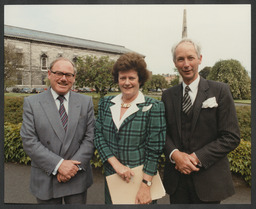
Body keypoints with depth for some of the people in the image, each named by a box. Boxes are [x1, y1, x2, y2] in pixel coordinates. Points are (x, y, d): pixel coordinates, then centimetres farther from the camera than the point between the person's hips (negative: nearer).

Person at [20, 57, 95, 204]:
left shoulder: (86, 102, 0)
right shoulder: (32, 103, -3)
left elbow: (90, 138, -3)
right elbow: (29, 141, -9)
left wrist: (75, 165, -13)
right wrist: (59, 164, -16)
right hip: (45, 180, 0)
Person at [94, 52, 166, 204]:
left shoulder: (154, 107, -11)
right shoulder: (106, 104, 2)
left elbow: (154, 150, -13)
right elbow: (99, 136, -2)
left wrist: (145, 186, -15)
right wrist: (116, 164, -14)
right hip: (111, 176, 4)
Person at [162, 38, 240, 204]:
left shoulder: (220, 91, -6)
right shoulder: (168, 95, 4)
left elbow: (232, 137, -9)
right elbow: (163, 132, 4)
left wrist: (197, 157, -16)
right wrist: (175, 154, -14)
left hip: (209, 180, -2)